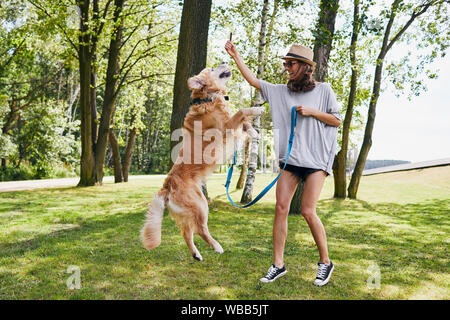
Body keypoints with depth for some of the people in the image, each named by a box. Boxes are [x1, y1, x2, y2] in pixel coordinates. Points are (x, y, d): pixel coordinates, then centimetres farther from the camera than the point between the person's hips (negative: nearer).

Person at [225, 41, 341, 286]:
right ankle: (278, 265, 7)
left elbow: (337, 120, 6)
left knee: (308, 211, -9)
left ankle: (325, 262, 11)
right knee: (280, 208, -3)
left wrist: (311, 112, -8)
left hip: (315, 158, -4)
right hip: (290, 158, 4)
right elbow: (253, 80, 11)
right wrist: (235, 55, 6)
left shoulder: (323, 90, 3)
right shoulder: (281, 92, 11)